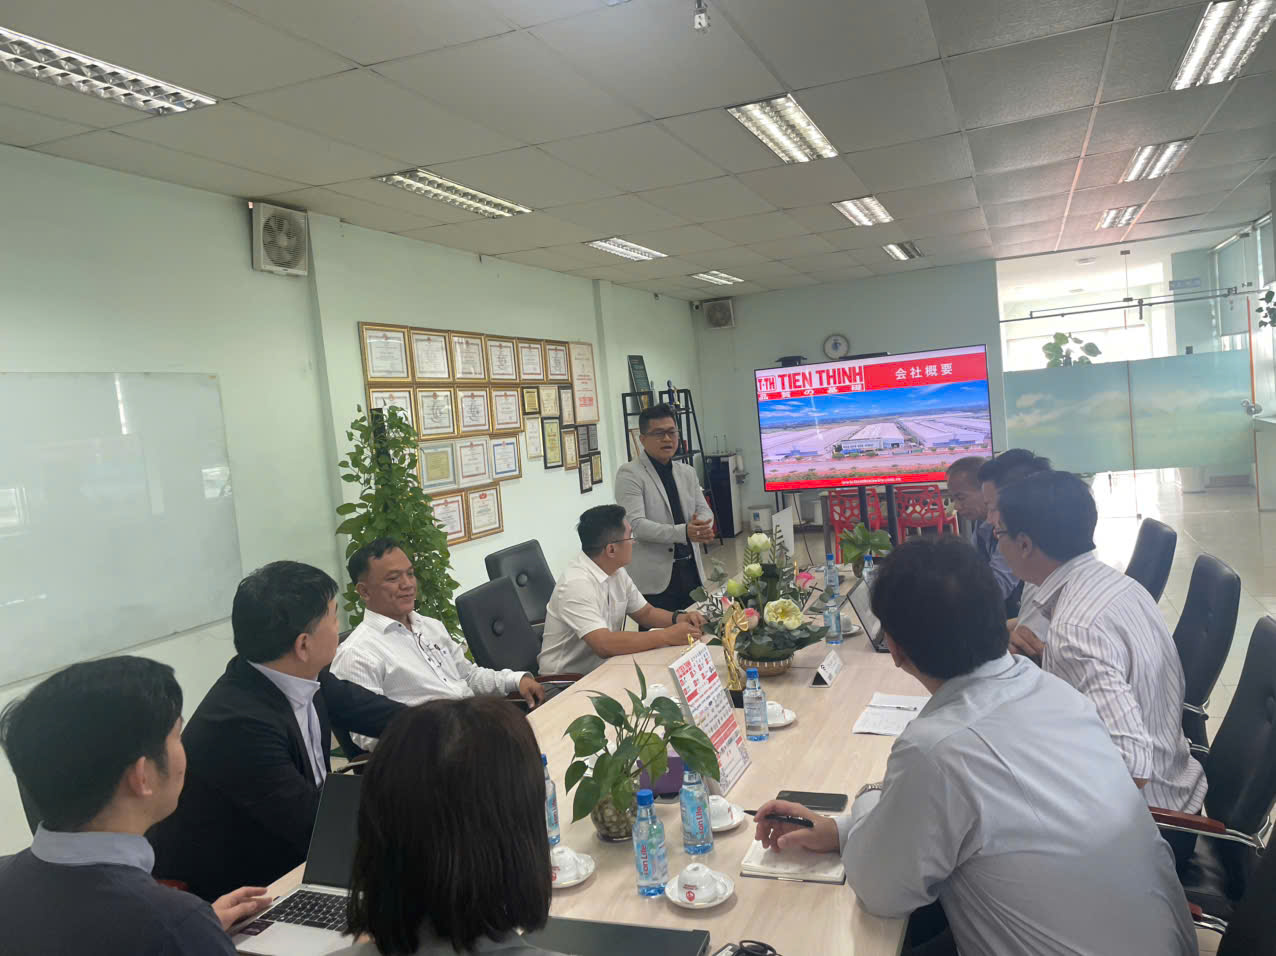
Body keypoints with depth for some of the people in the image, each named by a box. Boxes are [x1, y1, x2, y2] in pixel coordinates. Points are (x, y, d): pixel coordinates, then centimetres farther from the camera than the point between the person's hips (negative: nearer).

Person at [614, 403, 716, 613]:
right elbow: (635, 524, -17)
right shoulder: (629, 474, -7)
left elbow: (704, 510, 10)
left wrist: (702, 526, -15)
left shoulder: (687, 472, 15)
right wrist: (683, 532, -27)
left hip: (691, 570, 6)